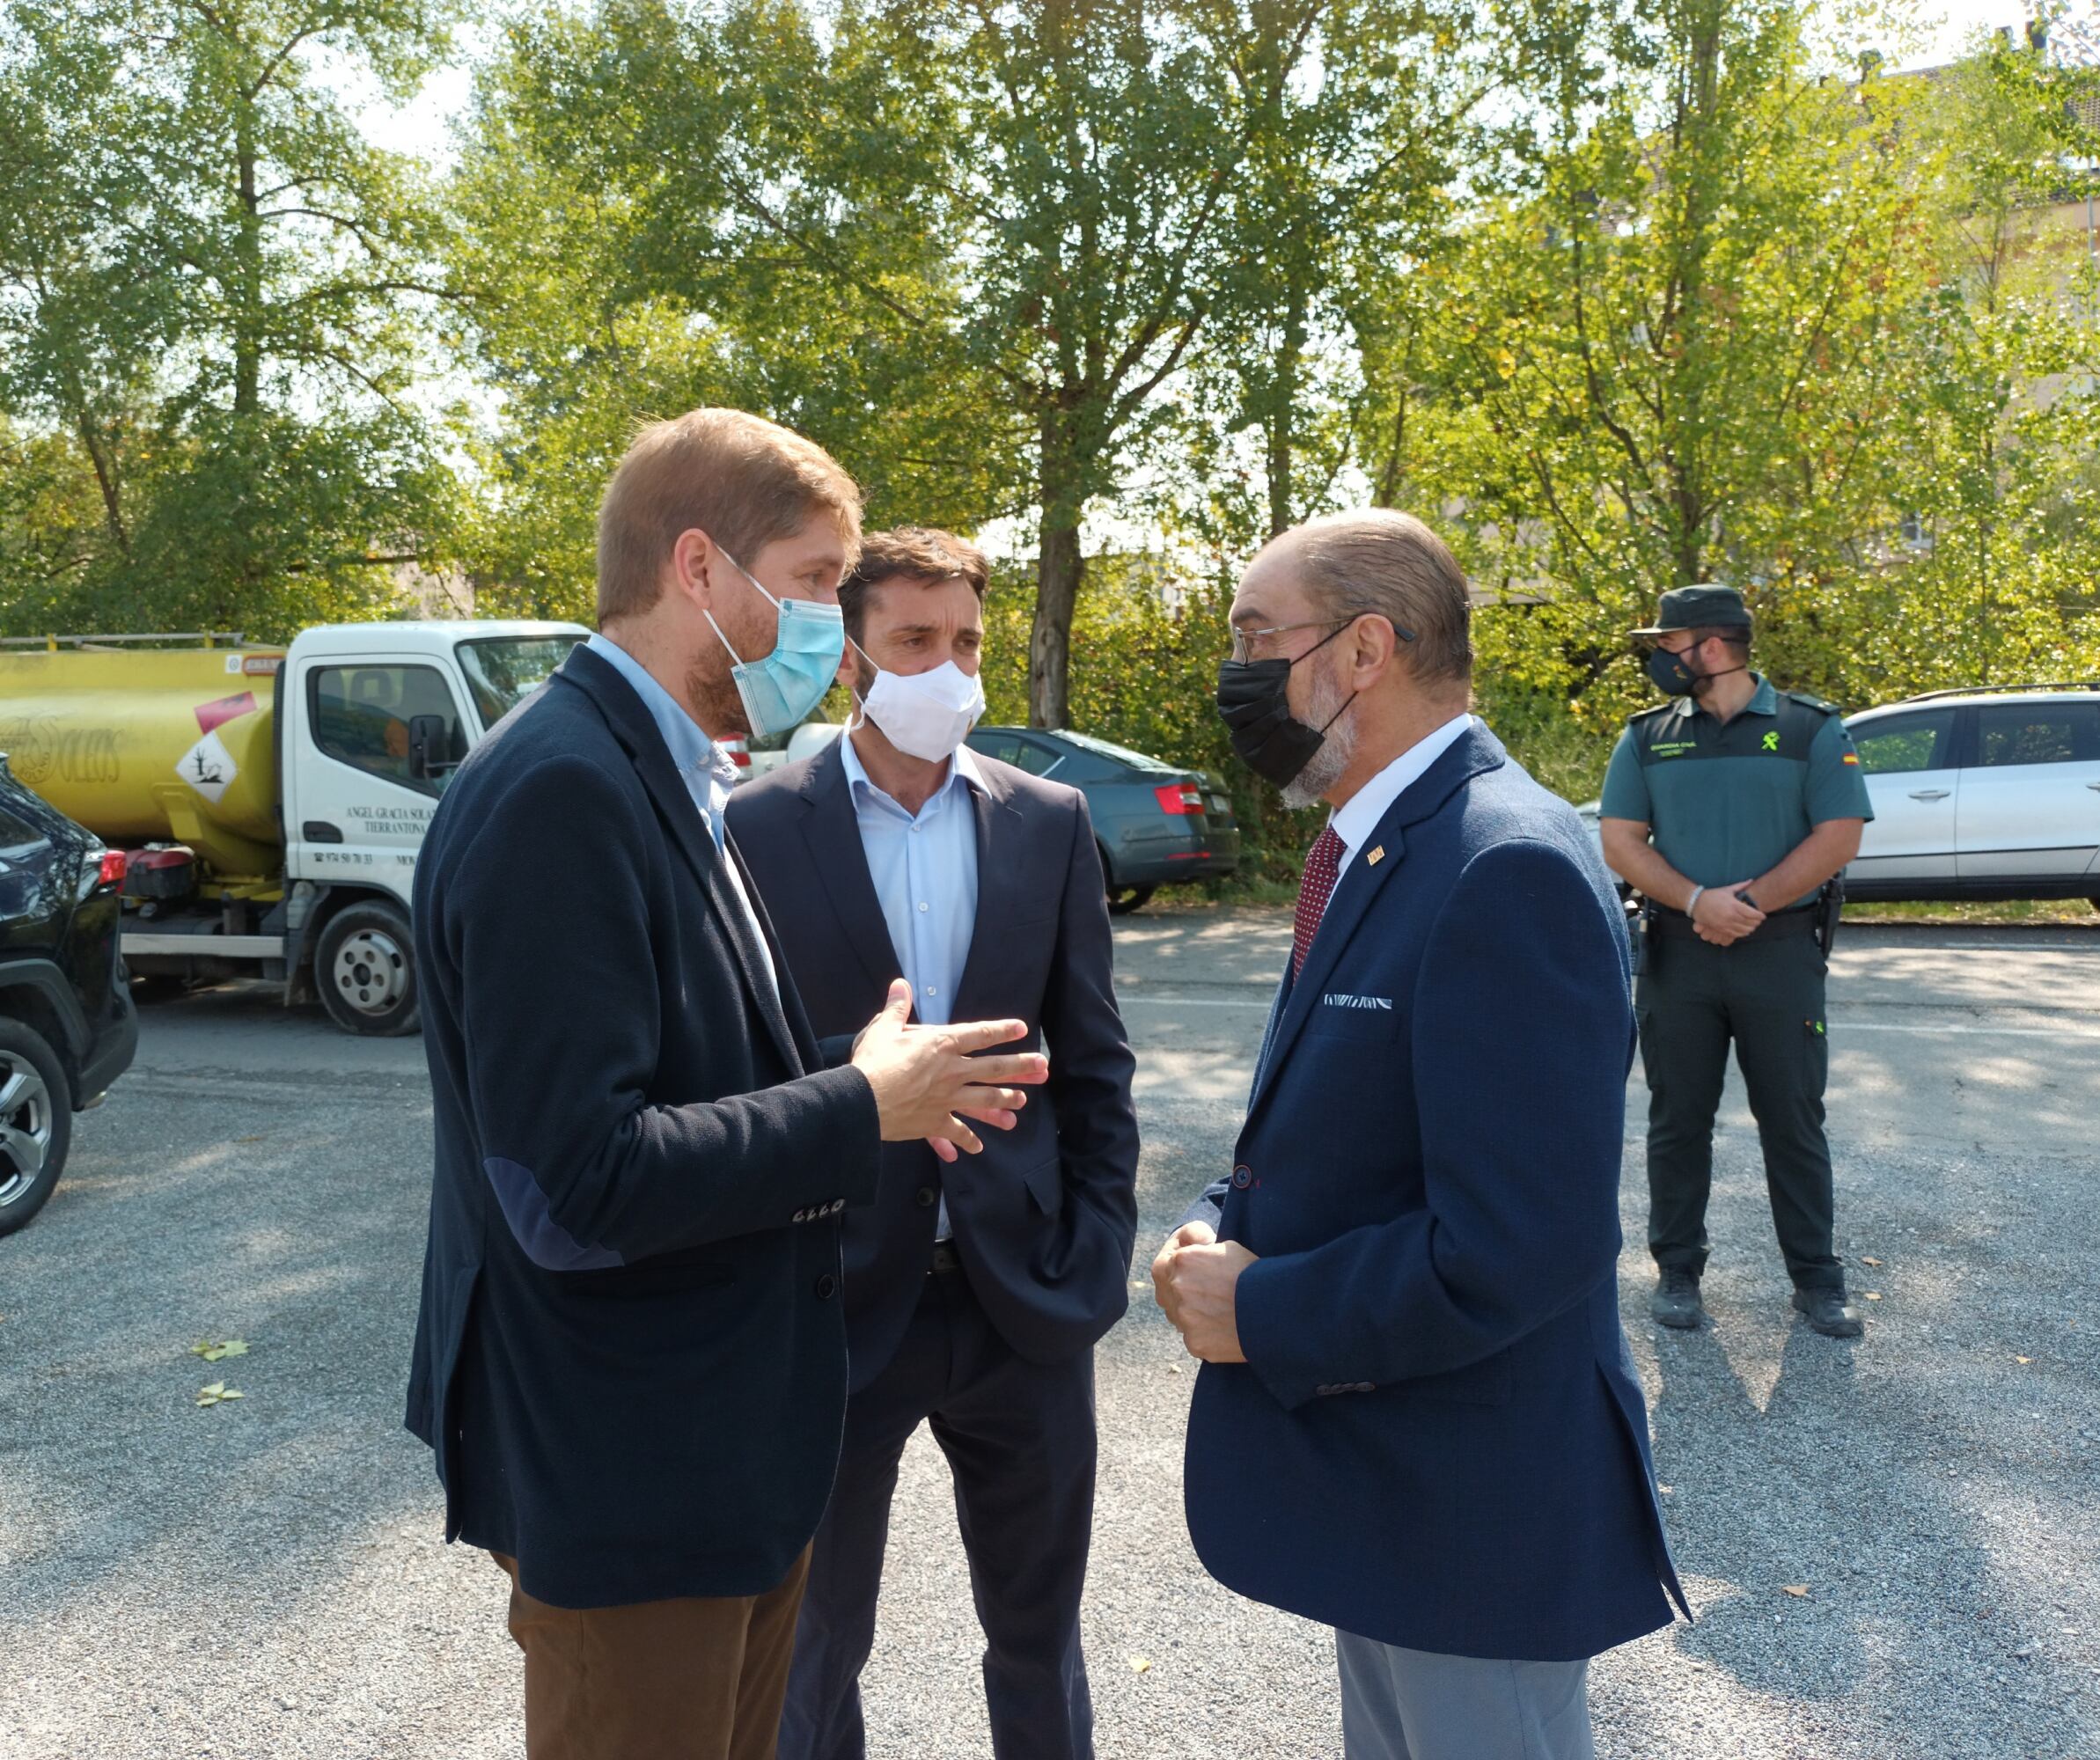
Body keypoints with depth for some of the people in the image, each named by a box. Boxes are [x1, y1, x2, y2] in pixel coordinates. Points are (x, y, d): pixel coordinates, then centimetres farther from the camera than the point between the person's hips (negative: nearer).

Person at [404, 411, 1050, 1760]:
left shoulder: (672, 781, 7)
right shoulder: (560, 791, -23)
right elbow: (574, 1187, -29)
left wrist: (879, 1092, -3)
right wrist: (859, 1110, -19)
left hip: (734, 1439, 9)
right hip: (628, 1481, -9)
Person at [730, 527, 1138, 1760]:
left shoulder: (1051, 821, 1)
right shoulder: (759, 825, -6)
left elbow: (1094, 1061, 4)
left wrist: (1099, 1255, -1)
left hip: (1025, 1294, 2)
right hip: (833, 1301, -2)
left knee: (1040, 1637, 19)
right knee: (817, 1641, 18)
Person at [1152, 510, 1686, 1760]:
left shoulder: (1509, 870, -26)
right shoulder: (1372, 850, 6)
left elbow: (1514, 1252, -31)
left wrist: (1260, 1313, -19)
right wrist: (1223, 1230, -3)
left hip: (1473, 1511, -9)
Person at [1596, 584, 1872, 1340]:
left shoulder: (1811, 729, 1)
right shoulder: (1647, 736, 7)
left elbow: (1839, 835, -4)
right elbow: (1619, 841, 1)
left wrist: (1750, 902, -14)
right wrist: (1699, 901, -14)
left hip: (1782, 951, -1)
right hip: (1677, 954, 2)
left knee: (1794, 1120, 5)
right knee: (1678, 1119, 7)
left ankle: (1816, 1277, 18)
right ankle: (1677, 1271, 19)